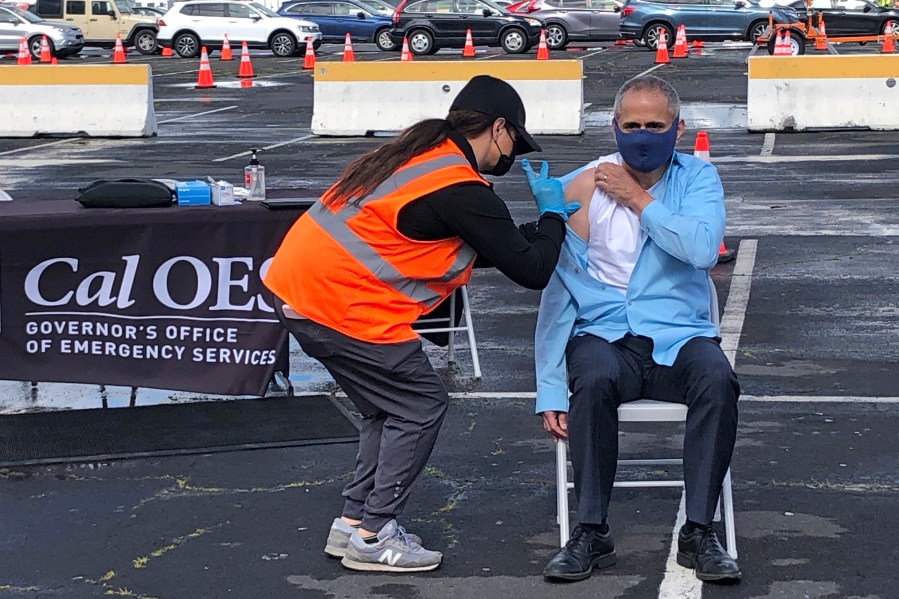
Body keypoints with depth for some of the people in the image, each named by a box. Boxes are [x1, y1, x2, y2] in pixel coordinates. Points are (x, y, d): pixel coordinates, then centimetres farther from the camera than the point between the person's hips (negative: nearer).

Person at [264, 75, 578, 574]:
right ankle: (373, 536, 5)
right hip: (339, 306, -10)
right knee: (420, 405, 2)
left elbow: (465, 248, 25)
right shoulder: (463, 191, -14)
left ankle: (353, 523, 22)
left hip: (297, 285, 10)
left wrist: (539, 232, 21)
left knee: (390, 406, 19)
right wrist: (552, 215, 8)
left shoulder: (419, 155, 15)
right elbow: (531, 271, -9)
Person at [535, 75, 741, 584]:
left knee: (718, 378, -32)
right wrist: (550, 390, -6)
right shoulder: (585, 188, 3)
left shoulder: (698, 178, 7)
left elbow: (702, 249, -15)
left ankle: (699, 533, -22)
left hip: (679, 335, 1)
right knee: (595, 380, -35)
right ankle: (591, 534, -23)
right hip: (604, 334, -1)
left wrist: (638, 199, -9)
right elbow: (558, 292, 1)